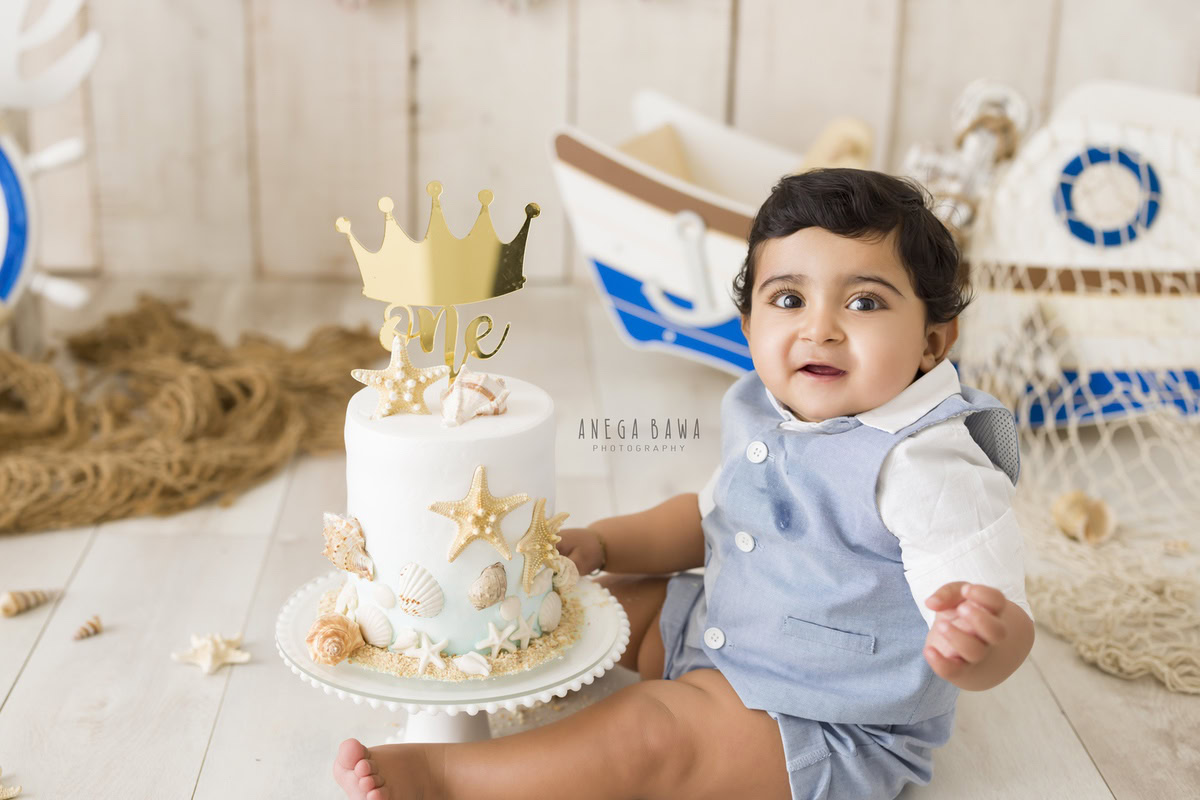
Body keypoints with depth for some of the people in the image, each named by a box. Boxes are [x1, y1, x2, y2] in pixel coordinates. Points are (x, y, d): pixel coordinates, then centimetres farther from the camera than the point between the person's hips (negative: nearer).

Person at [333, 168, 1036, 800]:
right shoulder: (767, 415, -2)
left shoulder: (927, 466, -28)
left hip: (829, 728, -9)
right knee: (593, 598, 11)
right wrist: (599, 545, 2)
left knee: (653, 733, -24)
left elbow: (1007, 623, -33)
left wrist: (981, 641, -58)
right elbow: (713, 516, 15)